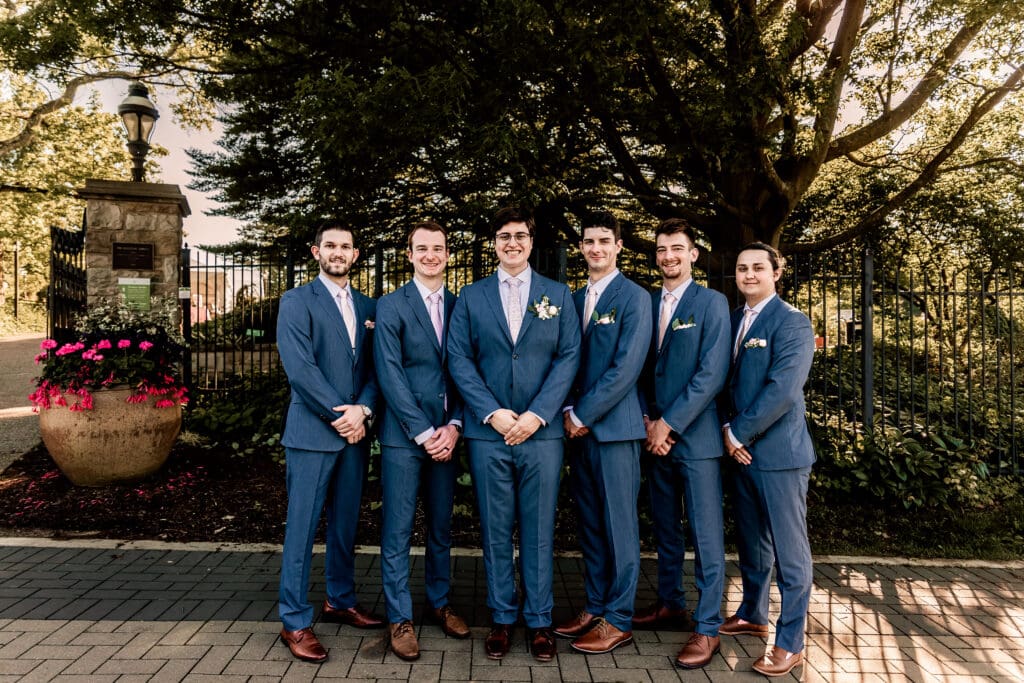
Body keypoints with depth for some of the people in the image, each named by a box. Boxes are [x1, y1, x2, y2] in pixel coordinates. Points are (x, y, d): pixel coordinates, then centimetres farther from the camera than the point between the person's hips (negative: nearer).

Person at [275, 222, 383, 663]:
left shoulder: (367, 307, 13)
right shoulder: (297, 301, -3)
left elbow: (373, 366, 8)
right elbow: (300, 368, -12)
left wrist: (362, 409, -9)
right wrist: (338, 415, -13)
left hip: (354, 431, 5)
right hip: (312, 432, -5)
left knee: (346, 524, 15)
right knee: (302, 527, 1)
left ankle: (340, 601, 31)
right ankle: (295, 622, 12)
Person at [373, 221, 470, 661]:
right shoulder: (390, 307, -3)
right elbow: (390, 375, -9)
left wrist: (453, 426, -5)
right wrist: (423, 432, -13)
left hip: (445, 434, 4)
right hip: (403, 434, -4)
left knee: (441, 525, 14)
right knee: (398, 530, 3)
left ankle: (439, 602, 31)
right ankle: (400, 618, 17)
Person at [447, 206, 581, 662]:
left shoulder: (558, 295, 8)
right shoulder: (471, 297, 8)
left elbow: (569, 357, 0)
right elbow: (459, 359, 1)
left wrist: (537, 414, -11)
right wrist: (493, 413, -10)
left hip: (541, 431, 0)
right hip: (488, 432, 1)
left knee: (539, 531, 7)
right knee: (496, 531, 8)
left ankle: (538, 621, 21)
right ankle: (502, 619, 22)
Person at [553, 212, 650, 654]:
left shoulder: (633, 297, -6)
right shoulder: (574, 299, 14)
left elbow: (626, 366, -14)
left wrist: (584, 414, -12)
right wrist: (568, 411, 1)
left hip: (613, 426, -6)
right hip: (578, 425, 6)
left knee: (619, 523, 2)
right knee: (589, 522, 13)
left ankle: (618, 619, 14)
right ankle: (594, 606, 26)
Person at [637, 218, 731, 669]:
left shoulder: (711, 303, -5)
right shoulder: (646, 304, 10)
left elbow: (712, 374, -13)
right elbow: (643, 369, 11)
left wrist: (669, 424, -15)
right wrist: (647, 421, -3)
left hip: (695, 435, -5)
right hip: (655, 434, 5)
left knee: (706, 534, 2)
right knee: (665, 527, 16)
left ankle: (707, 627, 12)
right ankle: (670, 604, 31)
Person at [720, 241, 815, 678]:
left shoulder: (791, 322, -10)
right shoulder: (733, 320, 12)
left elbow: (782, 390, -18)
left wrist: (739, 433, -13)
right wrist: (728, 428, -2)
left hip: (778, 450, -7)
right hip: (740, 448, 7)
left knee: (789, 550, 3)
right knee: (750, 540, 20)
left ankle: (790, 643, 14)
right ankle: (752, 614, 37)